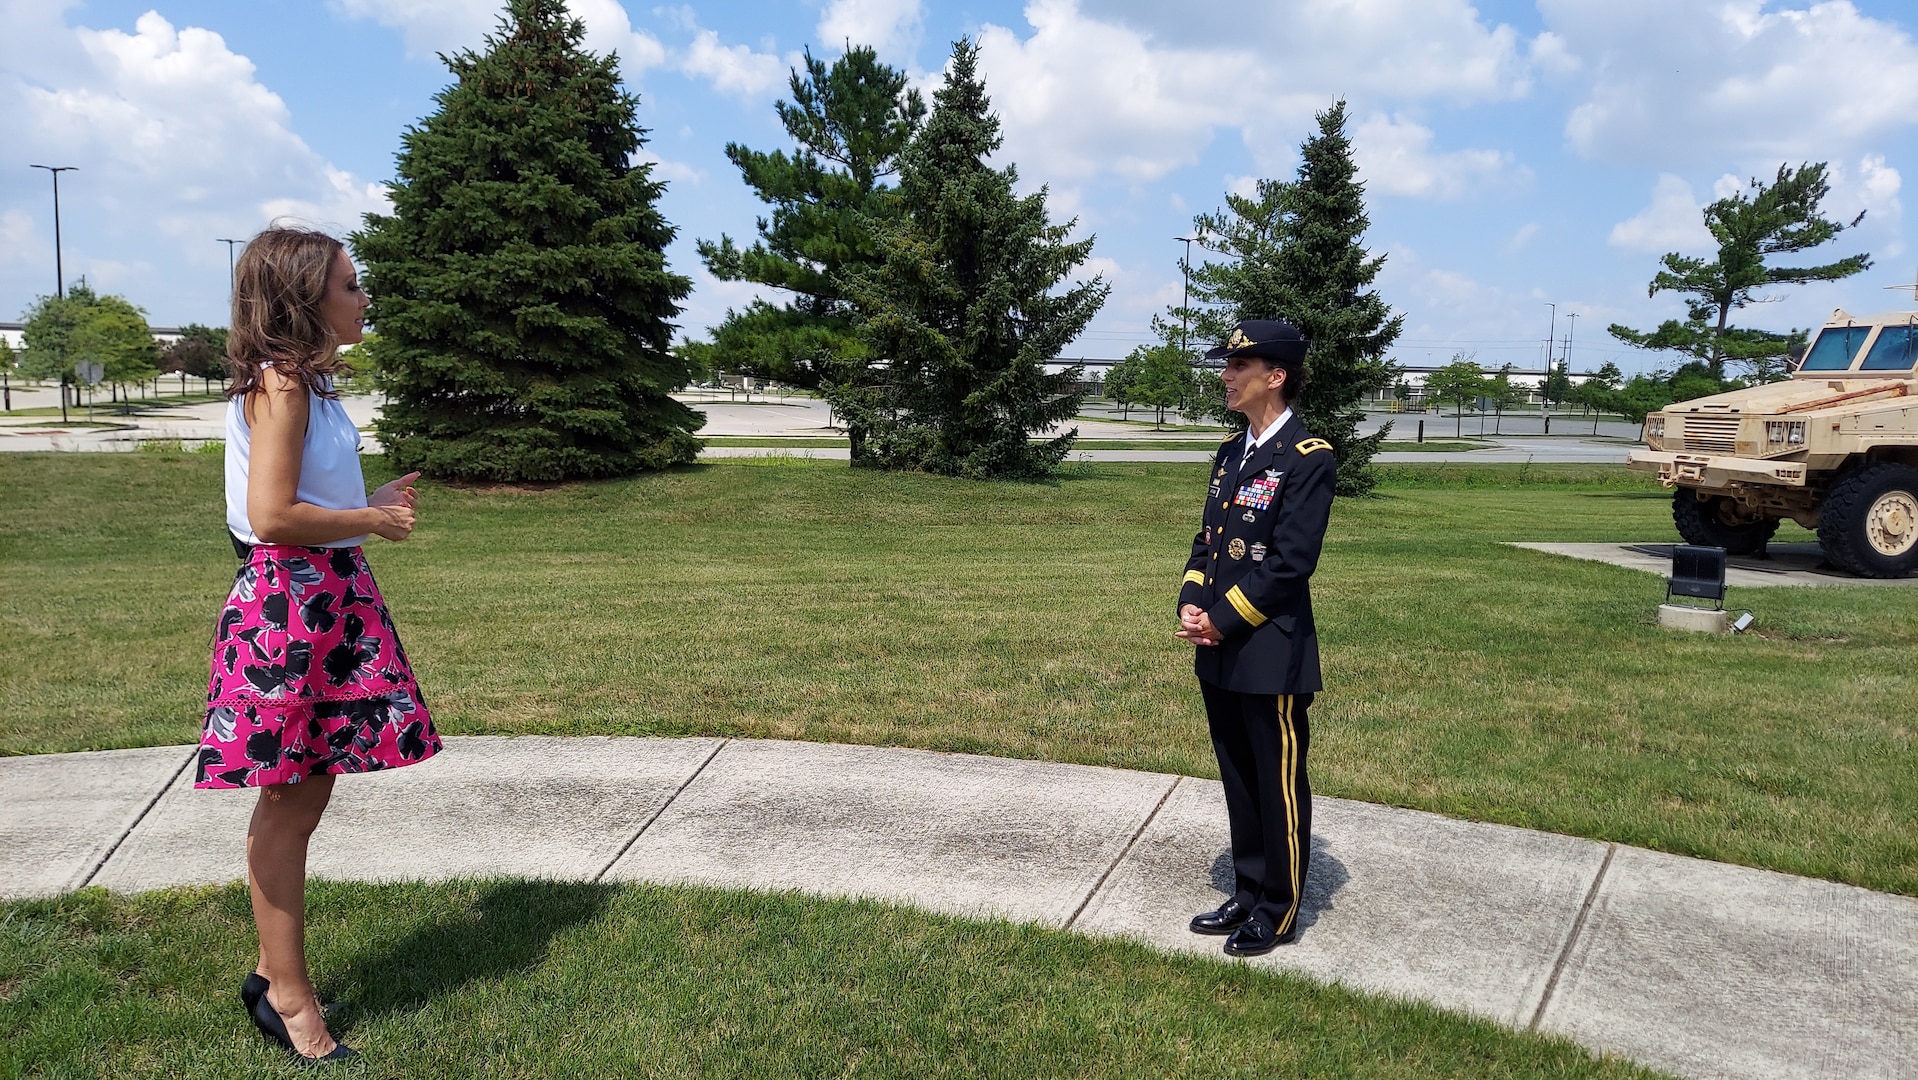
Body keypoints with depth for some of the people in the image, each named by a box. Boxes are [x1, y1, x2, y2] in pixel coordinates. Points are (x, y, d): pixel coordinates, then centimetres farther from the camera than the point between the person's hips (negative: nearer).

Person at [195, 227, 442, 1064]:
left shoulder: (305, 381, 15)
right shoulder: (279, 383, -14)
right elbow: (271, 516, -21)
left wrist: (374, 501, 10)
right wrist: (370, 521, -11)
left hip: (329, 595, 9)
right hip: (289, 597, -9)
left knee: (303, 795, 14)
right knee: (288, 801, 0)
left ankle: (276, 974, 27)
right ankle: (290, 997, 13)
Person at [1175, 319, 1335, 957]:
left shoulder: (1308, 459, -13)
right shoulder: (1230, 452, 12)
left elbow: (1290, 562, -19)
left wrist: (1221, 620, -16)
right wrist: (1190, 604, -3)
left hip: (1271, 657, -8)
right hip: (1219, 656, 8)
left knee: (1278, 787, 8)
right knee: (1239, 783, 18)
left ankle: (1279, 912, 22)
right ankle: (1247, 896, 32)